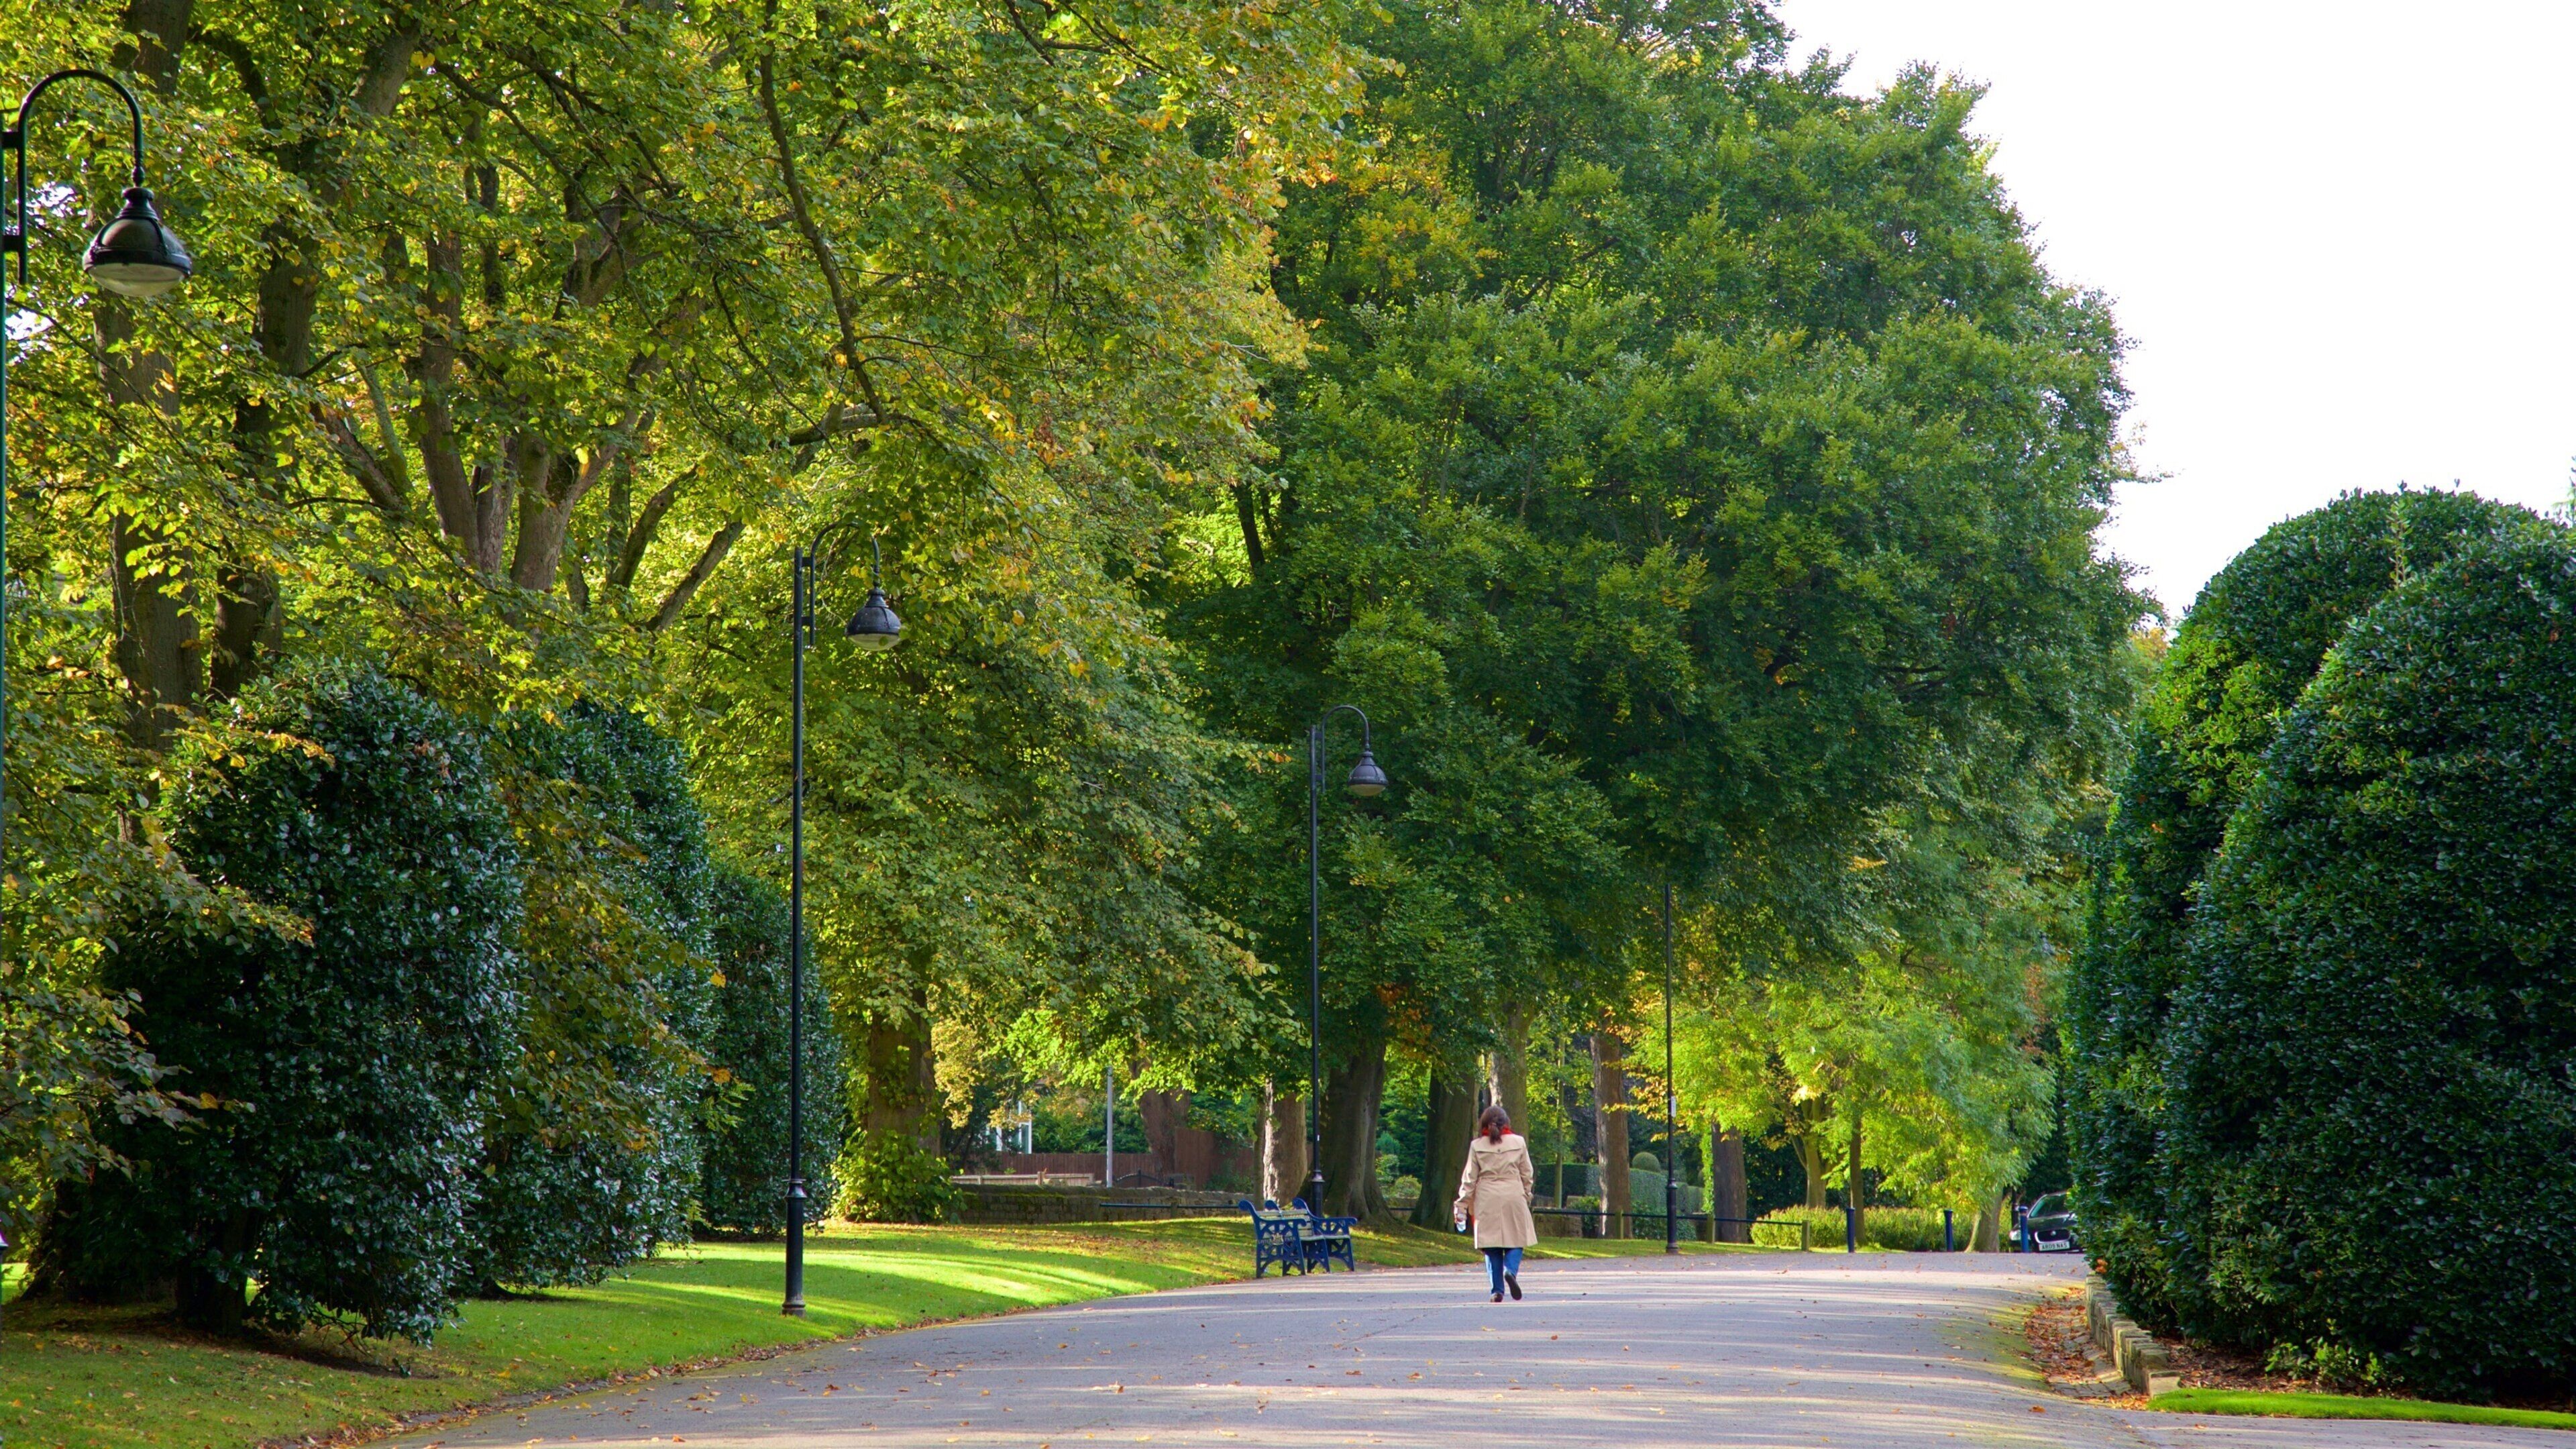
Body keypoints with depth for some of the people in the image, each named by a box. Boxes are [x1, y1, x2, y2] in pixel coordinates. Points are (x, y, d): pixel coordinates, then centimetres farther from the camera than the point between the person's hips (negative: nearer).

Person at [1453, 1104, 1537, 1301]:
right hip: (1513, 1198, 0)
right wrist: (1526, 1197, 22)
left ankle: (1497, 1290, 0)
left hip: (1487, 1201, 0)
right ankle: (1511, 1270, -23)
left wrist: (1462, 1205, 8)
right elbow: (1527, 1175, 9)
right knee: (1515, 1241, 6)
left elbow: (1469, 1179, 3)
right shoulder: (1518, 1143, 3)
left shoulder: (1477, 1146, 1)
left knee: (1492, 1248, 5)